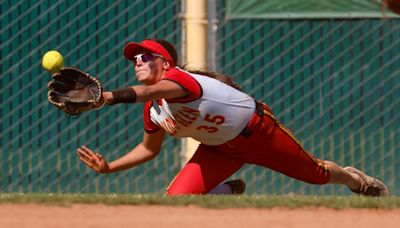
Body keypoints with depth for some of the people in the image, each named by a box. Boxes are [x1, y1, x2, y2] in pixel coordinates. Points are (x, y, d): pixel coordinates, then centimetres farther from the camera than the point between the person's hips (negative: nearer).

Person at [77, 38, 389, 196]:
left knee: (315, 173, 11)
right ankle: (229, 191, 19)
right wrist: (109, 167, -5)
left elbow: (149, 91, -56)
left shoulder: (179, 78, -33)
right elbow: (149, 148, 10)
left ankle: (355, 179, 47)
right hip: (220, 149, 6)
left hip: (257, 129, -6)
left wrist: (109, 97, -74)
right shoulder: (152, 111, -8)